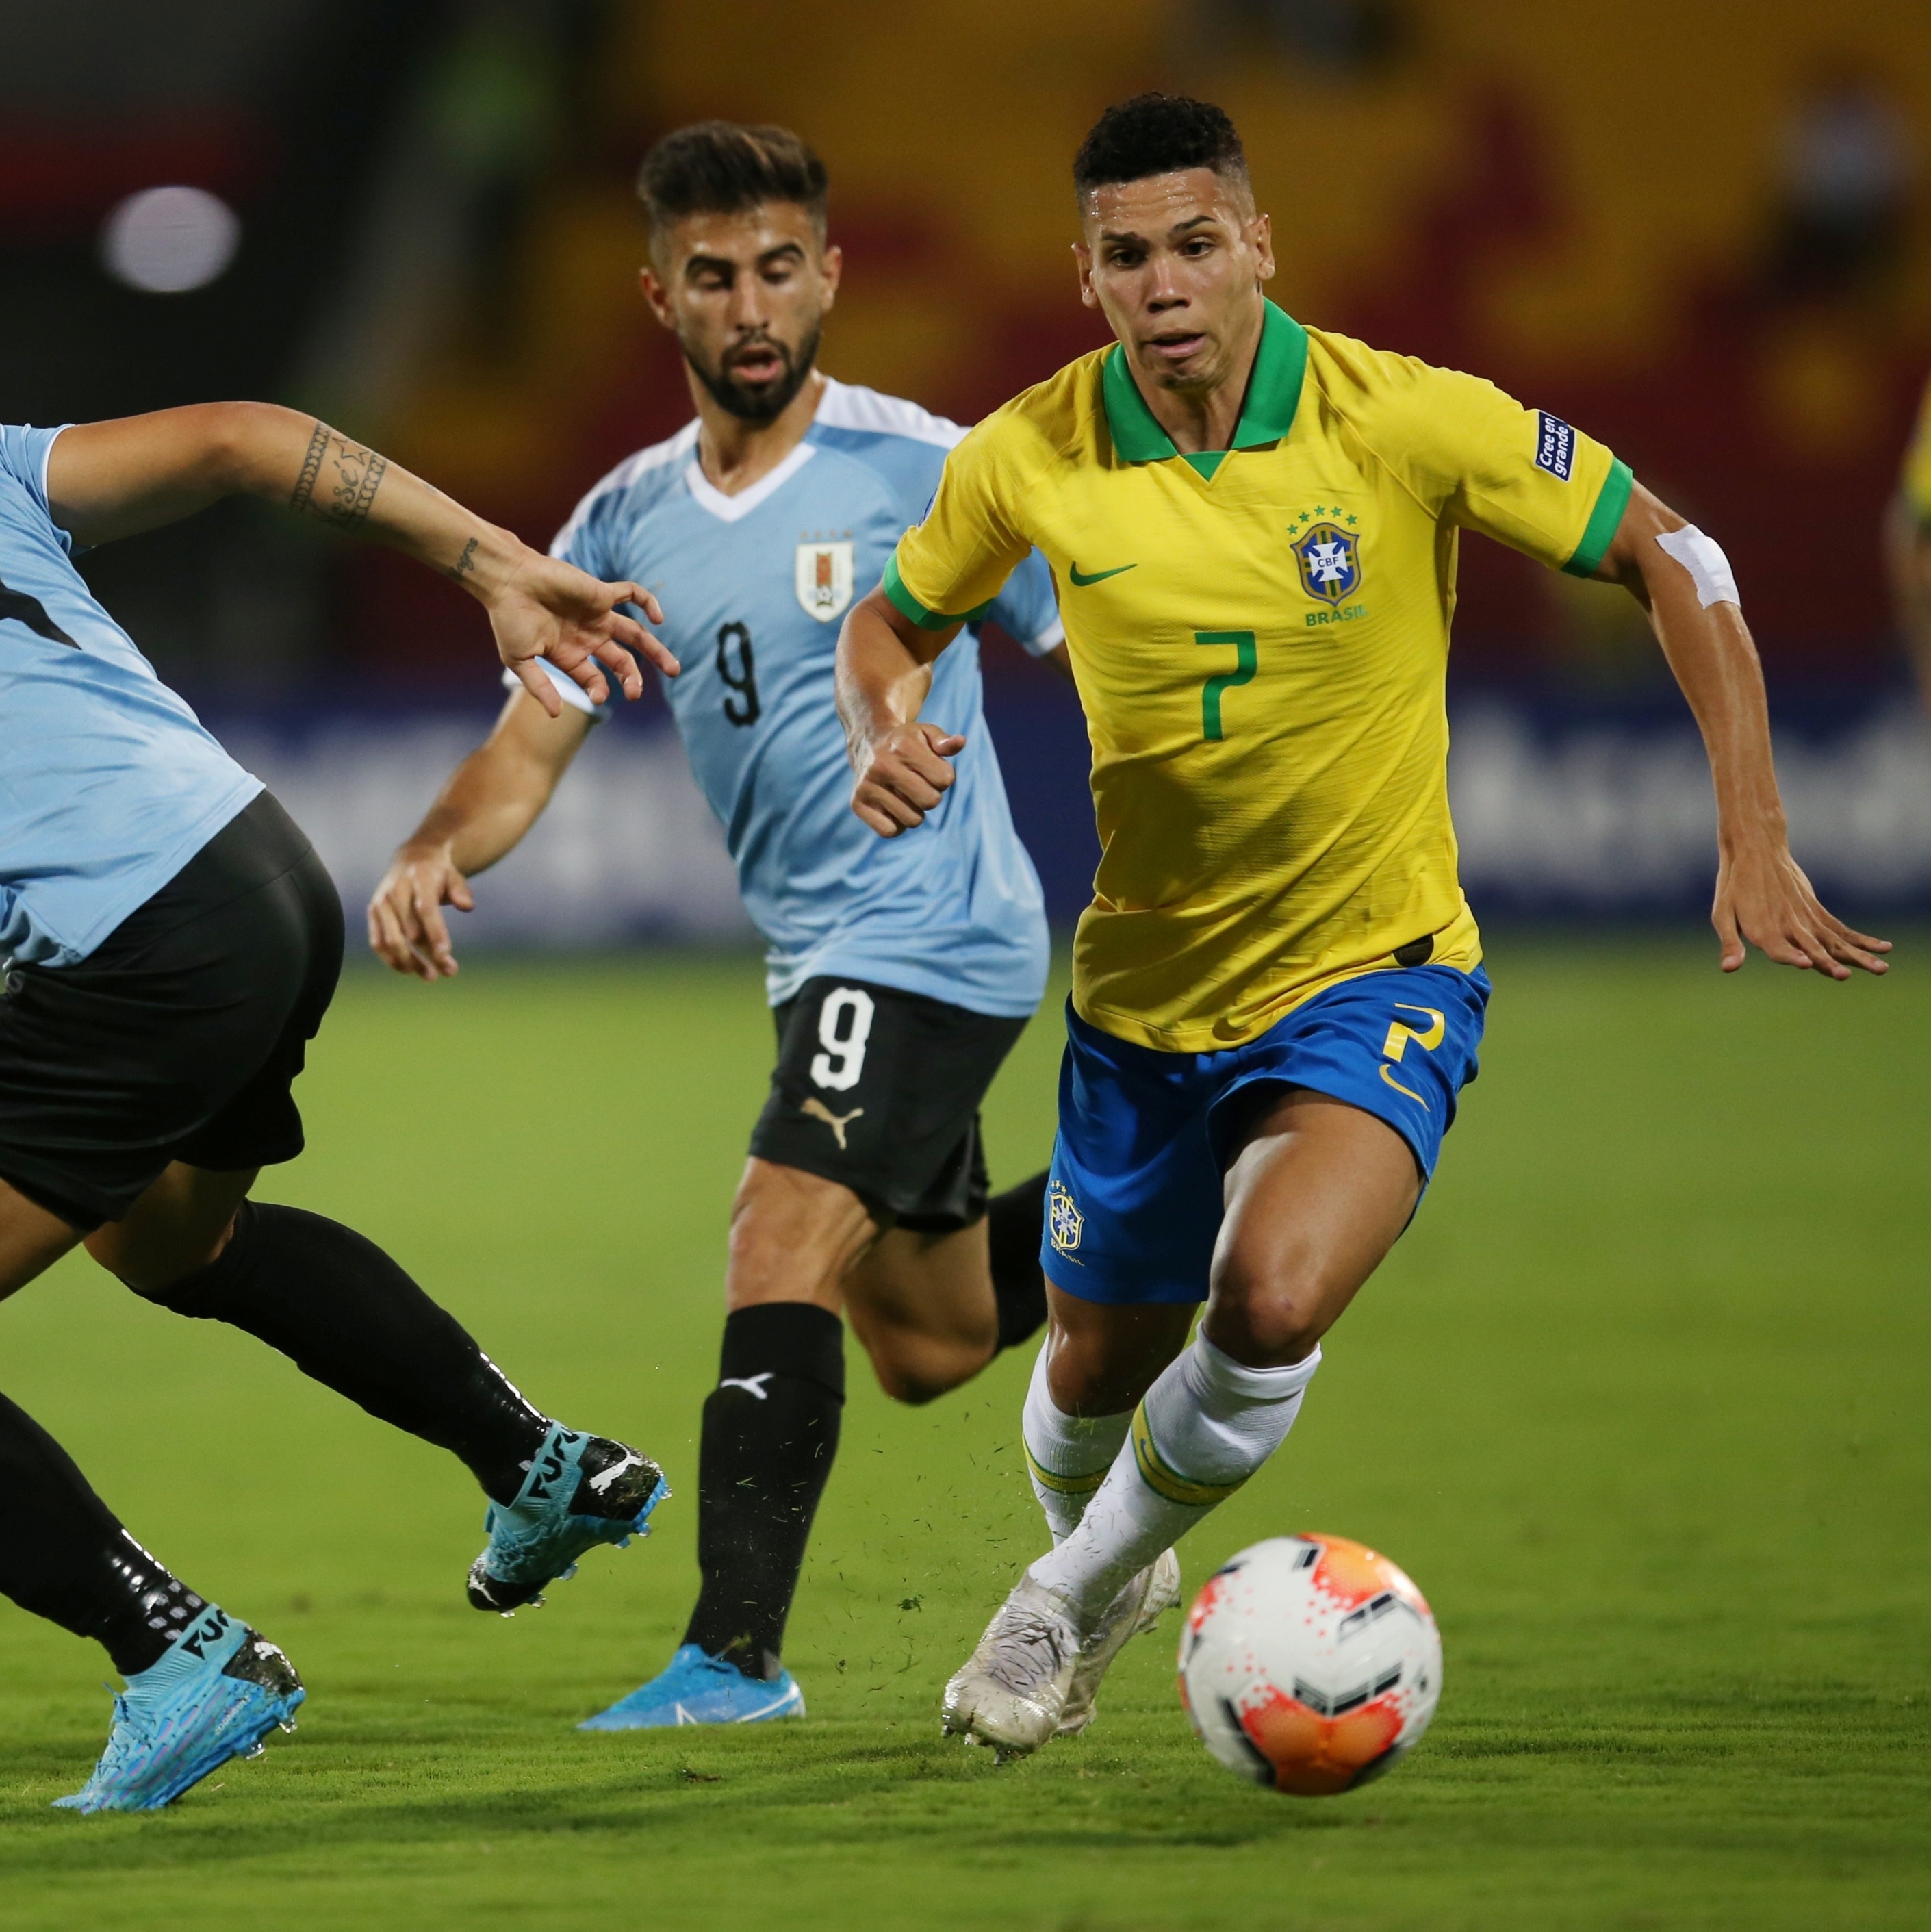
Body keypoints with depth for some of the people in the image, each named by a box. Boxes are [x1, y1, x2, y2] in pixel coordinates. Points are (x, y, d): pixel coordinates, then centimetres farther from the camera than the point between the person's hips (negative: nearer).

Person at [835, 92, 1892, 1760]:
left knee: (1272, 1298, -29)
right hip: (1144, 994, 3)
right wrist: (889, 733, -14)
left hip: (1373, 974, -3)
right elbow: (895, 623, 10)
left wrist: (1753, 841, -15)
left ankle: (1072, 1597, -1)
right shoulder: (1030, 458, -10)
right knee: (1099, 1372, 15)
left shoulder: (1404, 423, -18)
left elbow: (1668, 559, -8)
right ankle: (1093, 1565, 53)